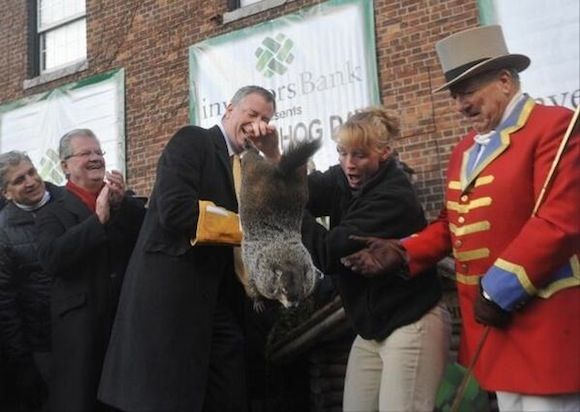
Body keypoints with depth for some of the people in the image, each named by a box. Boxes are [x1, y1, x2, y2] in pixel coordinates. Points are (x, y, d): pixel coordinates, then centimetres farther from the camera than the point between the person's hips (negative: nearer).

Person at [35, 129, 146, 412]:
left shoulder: (127, 204, 9)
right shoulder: (52, 213, 3)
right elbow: (51, 259, -13)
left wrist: (122, 204, -13)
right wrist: (98, 219, -17)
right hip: (80, 324, -2)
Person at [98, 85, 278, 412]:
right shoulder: (192, 141, -4)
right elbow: (174, 209, -18)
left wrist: (267, 153, 2)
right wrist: (239, 228, -11)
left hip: (222, 304, 7)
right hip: (173, 297, -7)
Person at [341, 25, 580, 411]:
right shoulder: (464, 149, 17)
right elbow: (453, 224, 18)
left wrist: (499, 289, -17)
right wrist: (403, 252, 3)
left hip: (543, 325, -7)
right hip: (494, 324, 8)